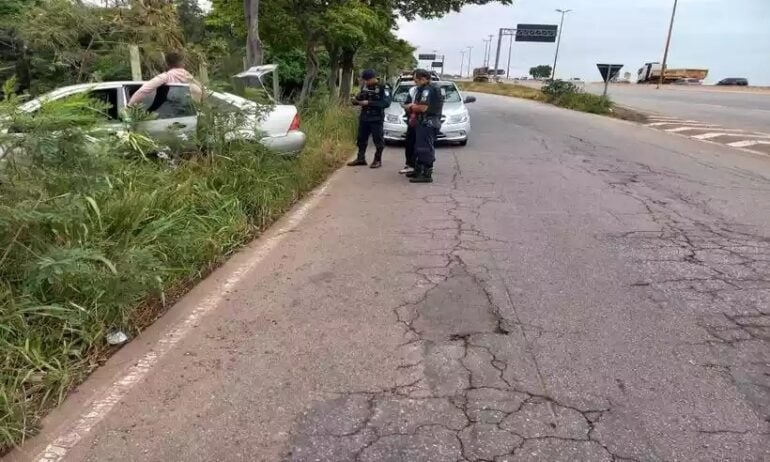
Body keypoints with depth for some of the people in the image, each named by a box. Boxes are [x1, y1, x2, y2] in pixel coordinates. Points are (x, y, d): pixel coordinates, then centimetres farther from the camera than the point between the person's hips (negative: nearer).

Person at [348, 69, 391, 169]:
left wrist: (369, 103, -24)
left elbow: (386, 103, -21)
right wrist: (356, 100, -6)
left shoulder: (382, 88, -11)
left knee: (378, 140, 0)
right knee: (361, 138, 11)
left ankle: (378, 160, 10)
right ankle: (361, 158, 21)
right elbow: (359, 97, 19)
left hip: (376, 118, -6)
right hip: (364, 117, 6)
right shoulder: (364, 86, 7)